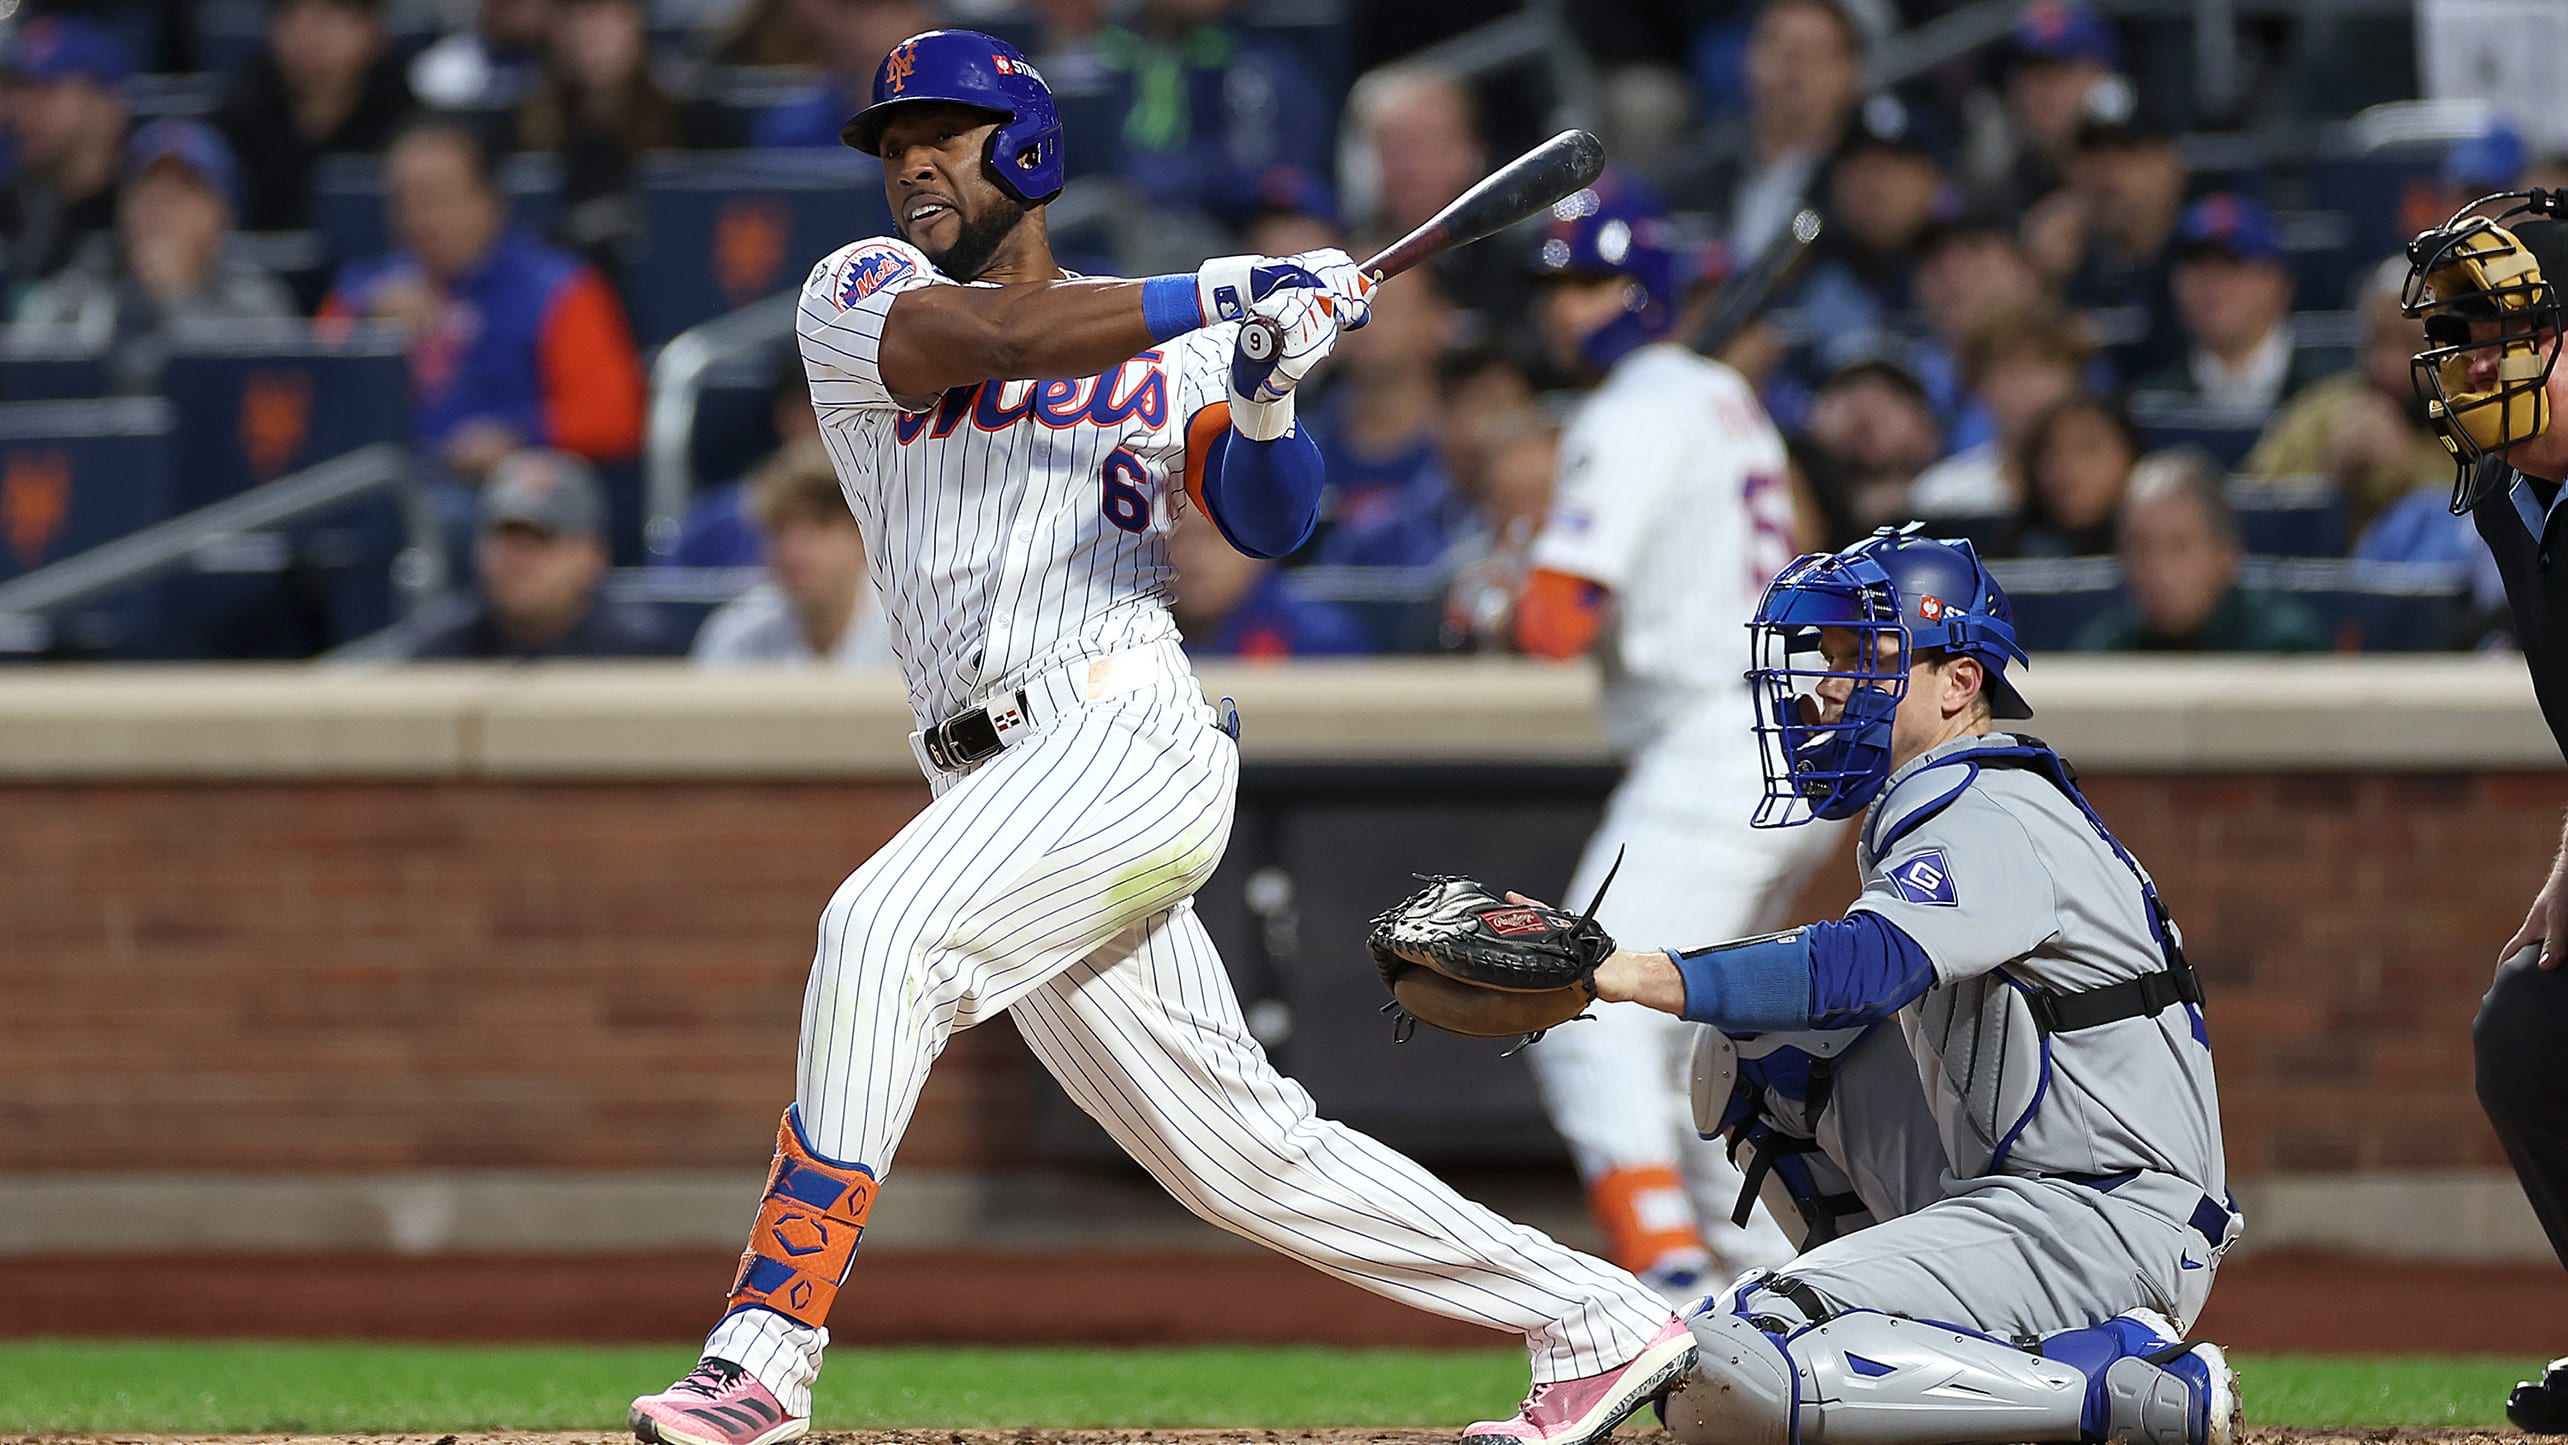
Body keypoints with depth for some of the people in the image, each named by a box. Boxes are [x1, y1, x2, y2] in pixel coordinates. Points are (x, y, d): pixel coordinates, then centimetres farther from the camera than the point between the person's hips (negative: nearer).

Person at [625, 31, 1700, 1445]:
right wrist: (1225, 293, -15)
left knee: (884, 929, -29)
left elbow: (1266, 522, -1)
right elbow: (984, 341, -8)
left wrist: (1266, 399, -21)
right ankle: (1597, 1324, 17)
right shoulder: (858, 296, 13)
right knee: (1244, 1154, 6)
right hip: (992, 782, 4)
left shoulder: (1170, 348, 11)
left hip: (1129, 734, -4)